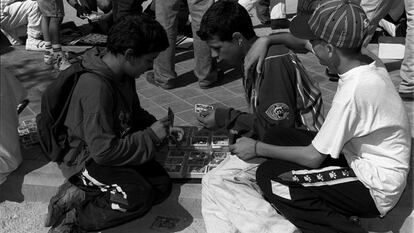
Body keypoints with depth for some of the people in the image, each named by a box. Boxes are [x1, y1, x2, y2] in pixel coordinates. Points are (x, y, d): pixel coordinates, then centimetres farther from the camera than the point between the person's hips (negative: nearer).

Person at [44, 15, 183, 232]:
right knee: (140, 196, -27)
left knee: (162, 184, -8)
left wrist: (160, 128, 3)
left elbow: (135, 112, 19)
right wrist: (150, 135, -21)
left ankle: (82, 195, -6)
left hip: (118, 149, 9)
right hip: (89, 160, -9)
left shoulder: (123, 75, -1)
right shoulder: (96, 88, -29)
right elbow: (103, 151, -30)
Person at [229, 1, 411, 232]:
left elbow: (313, 157, -20)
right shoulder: (371, 65, -3)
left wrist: (258, 148, -8)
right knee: (277, 135, 4)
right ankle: (340, 213, 2)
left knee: (270, 176, -13)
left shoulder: (352, 91, -30)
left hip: (375, 191, -10)